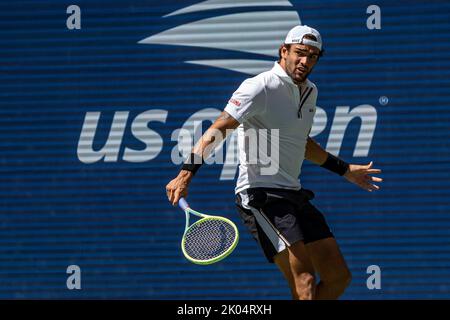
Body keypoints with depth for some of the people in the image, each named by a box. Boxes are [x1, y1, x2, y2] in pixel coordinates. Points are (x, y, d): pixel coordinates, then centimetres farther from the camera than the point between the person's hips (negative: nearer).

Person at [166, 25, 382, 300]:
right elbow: (218, 130, -19)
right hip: (261, 195, -9)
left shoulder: (310, 92, 15)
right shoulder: (261, 88, -12)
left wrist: (345, 170, 38)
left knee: (339, 278, 7)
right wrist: (187, 172, -30)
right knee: (305, 282, -21)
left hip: (293, 195, 9)